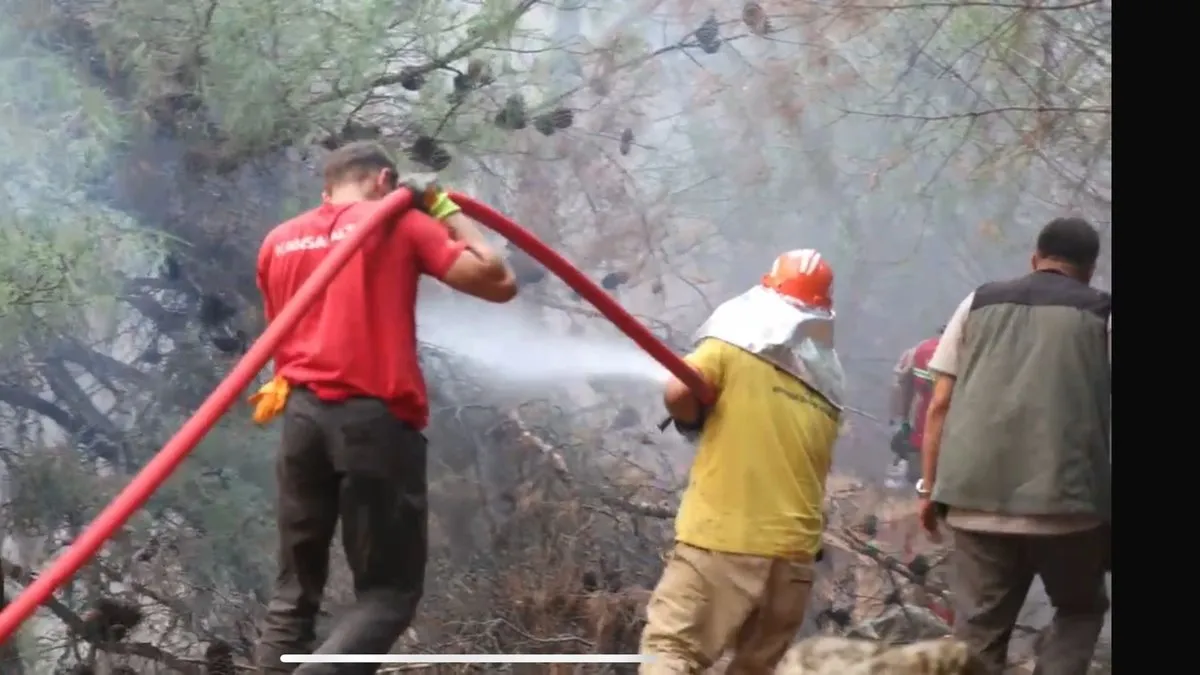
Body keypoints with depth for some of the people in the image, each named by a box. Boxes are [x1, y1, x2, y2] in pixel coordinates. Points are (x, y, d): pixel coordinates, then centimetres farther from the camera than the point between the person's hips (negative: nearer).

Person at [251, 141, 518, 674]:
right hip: (376, 418, -5)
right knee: (389, 590, 0)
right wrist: (449, 214, 10)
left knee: (296, 587, 12)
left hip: (303, 415, 5)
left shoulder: (279, 241, 16)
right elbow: (498, 282, 0)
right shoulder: (400, 224, 3)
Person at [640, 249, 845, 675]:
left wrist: (693, 418, 6)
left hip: (720, 540, -5)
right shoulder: (827, 389, 15)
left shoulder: (734, 348, -1)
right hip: (793, 550, 5)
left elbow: (678, 393, -16)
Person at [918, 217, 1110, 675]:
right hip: (1063, 497, -2)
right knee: (1080, 608, 19)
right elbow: (1107, 412, 0)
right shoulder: (1101, 313, 9)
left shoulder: (980, 302, 15)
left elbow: (940, 405, 10)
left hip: (977, 496, 2)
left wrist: (930, 486, 15)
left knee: (979, 628, 8)